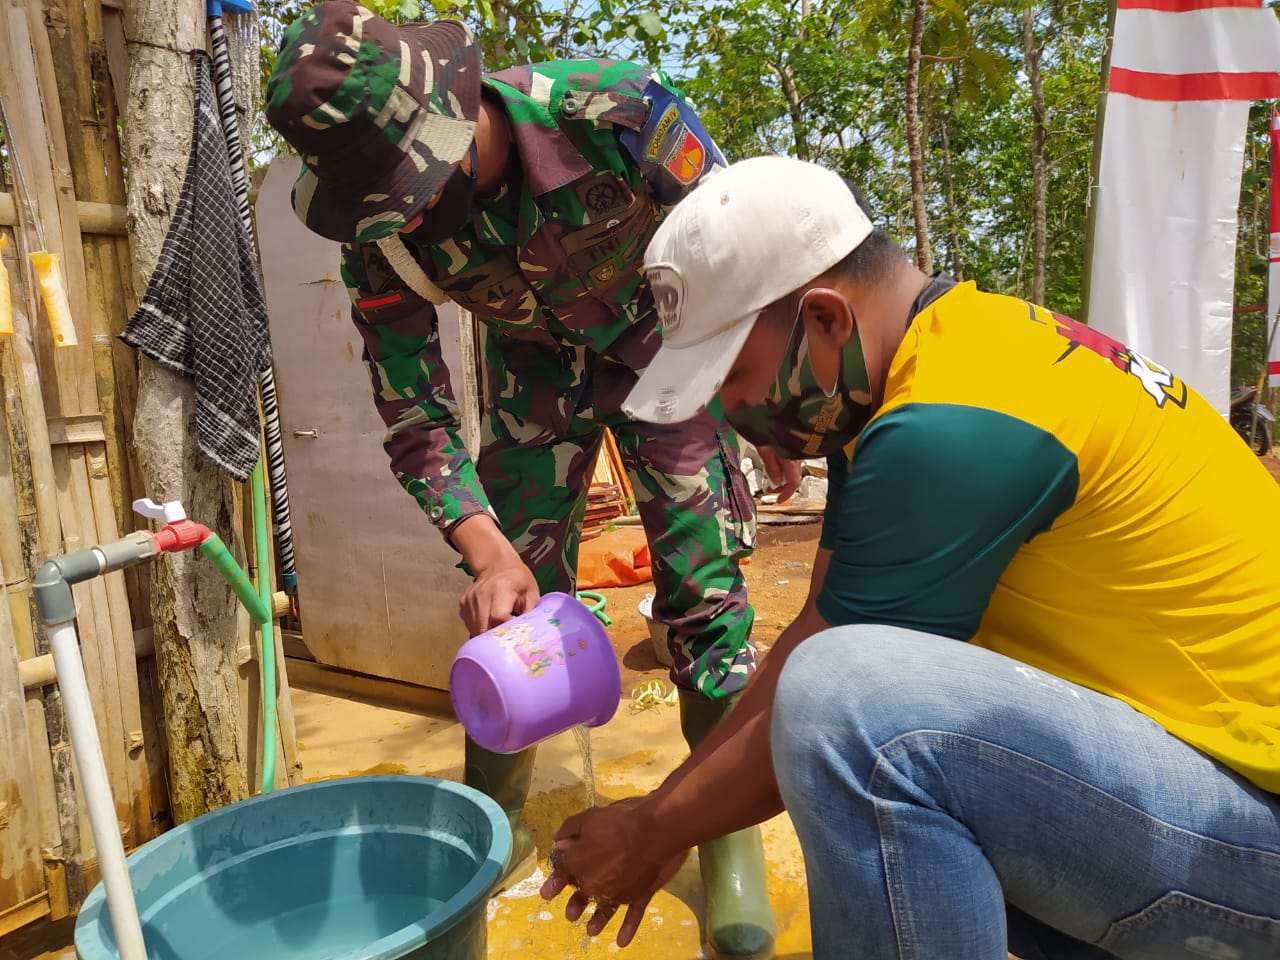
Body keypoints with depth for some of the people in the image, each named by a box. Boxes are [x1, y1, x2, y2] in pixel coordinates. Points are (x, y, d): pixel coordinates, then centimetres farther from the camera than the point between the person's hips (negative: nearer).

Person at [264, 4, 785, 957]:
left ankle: (731, 830, 7)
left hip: (659, 338, -2)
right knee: (511, 598, -1)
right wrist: (488, 551, -27)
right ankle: (496, 823, 19)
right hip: (535, 361, 3)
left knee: (703, 585, -11)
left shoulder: (616, 108, -33)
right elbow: (415, 414, -15)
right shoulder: (382, 229, -23)